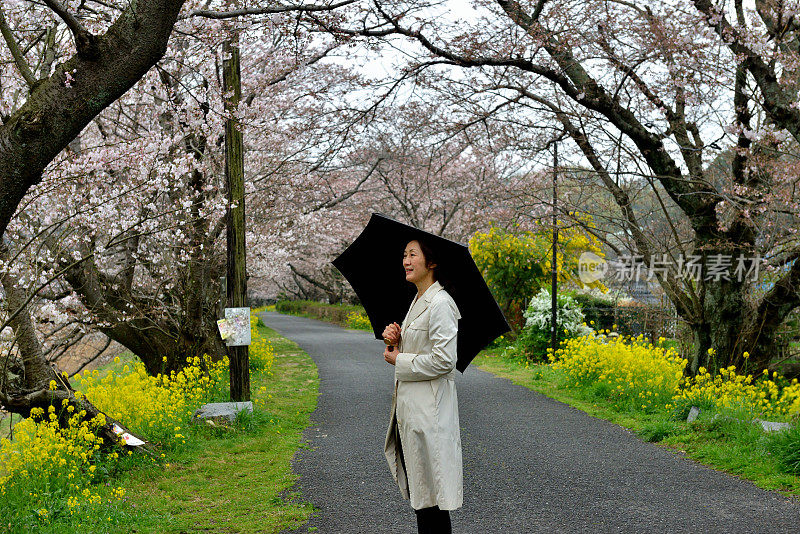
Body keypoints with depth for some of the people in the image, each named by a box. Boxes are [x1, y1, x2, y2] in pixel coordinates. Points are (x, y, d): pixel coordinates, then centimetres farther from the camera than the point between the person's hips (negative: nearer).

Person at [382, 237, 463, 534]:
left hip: (429, 409, -10)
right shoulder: (418, 301, 14)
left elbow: (443, 360, -21)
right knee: (416, 489, 15)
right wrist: (395, 340, 3)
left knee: (429, 492, -2)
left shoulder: (440, 304, -16)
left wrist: (399, 361, -11)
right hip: (411, 407, 10)